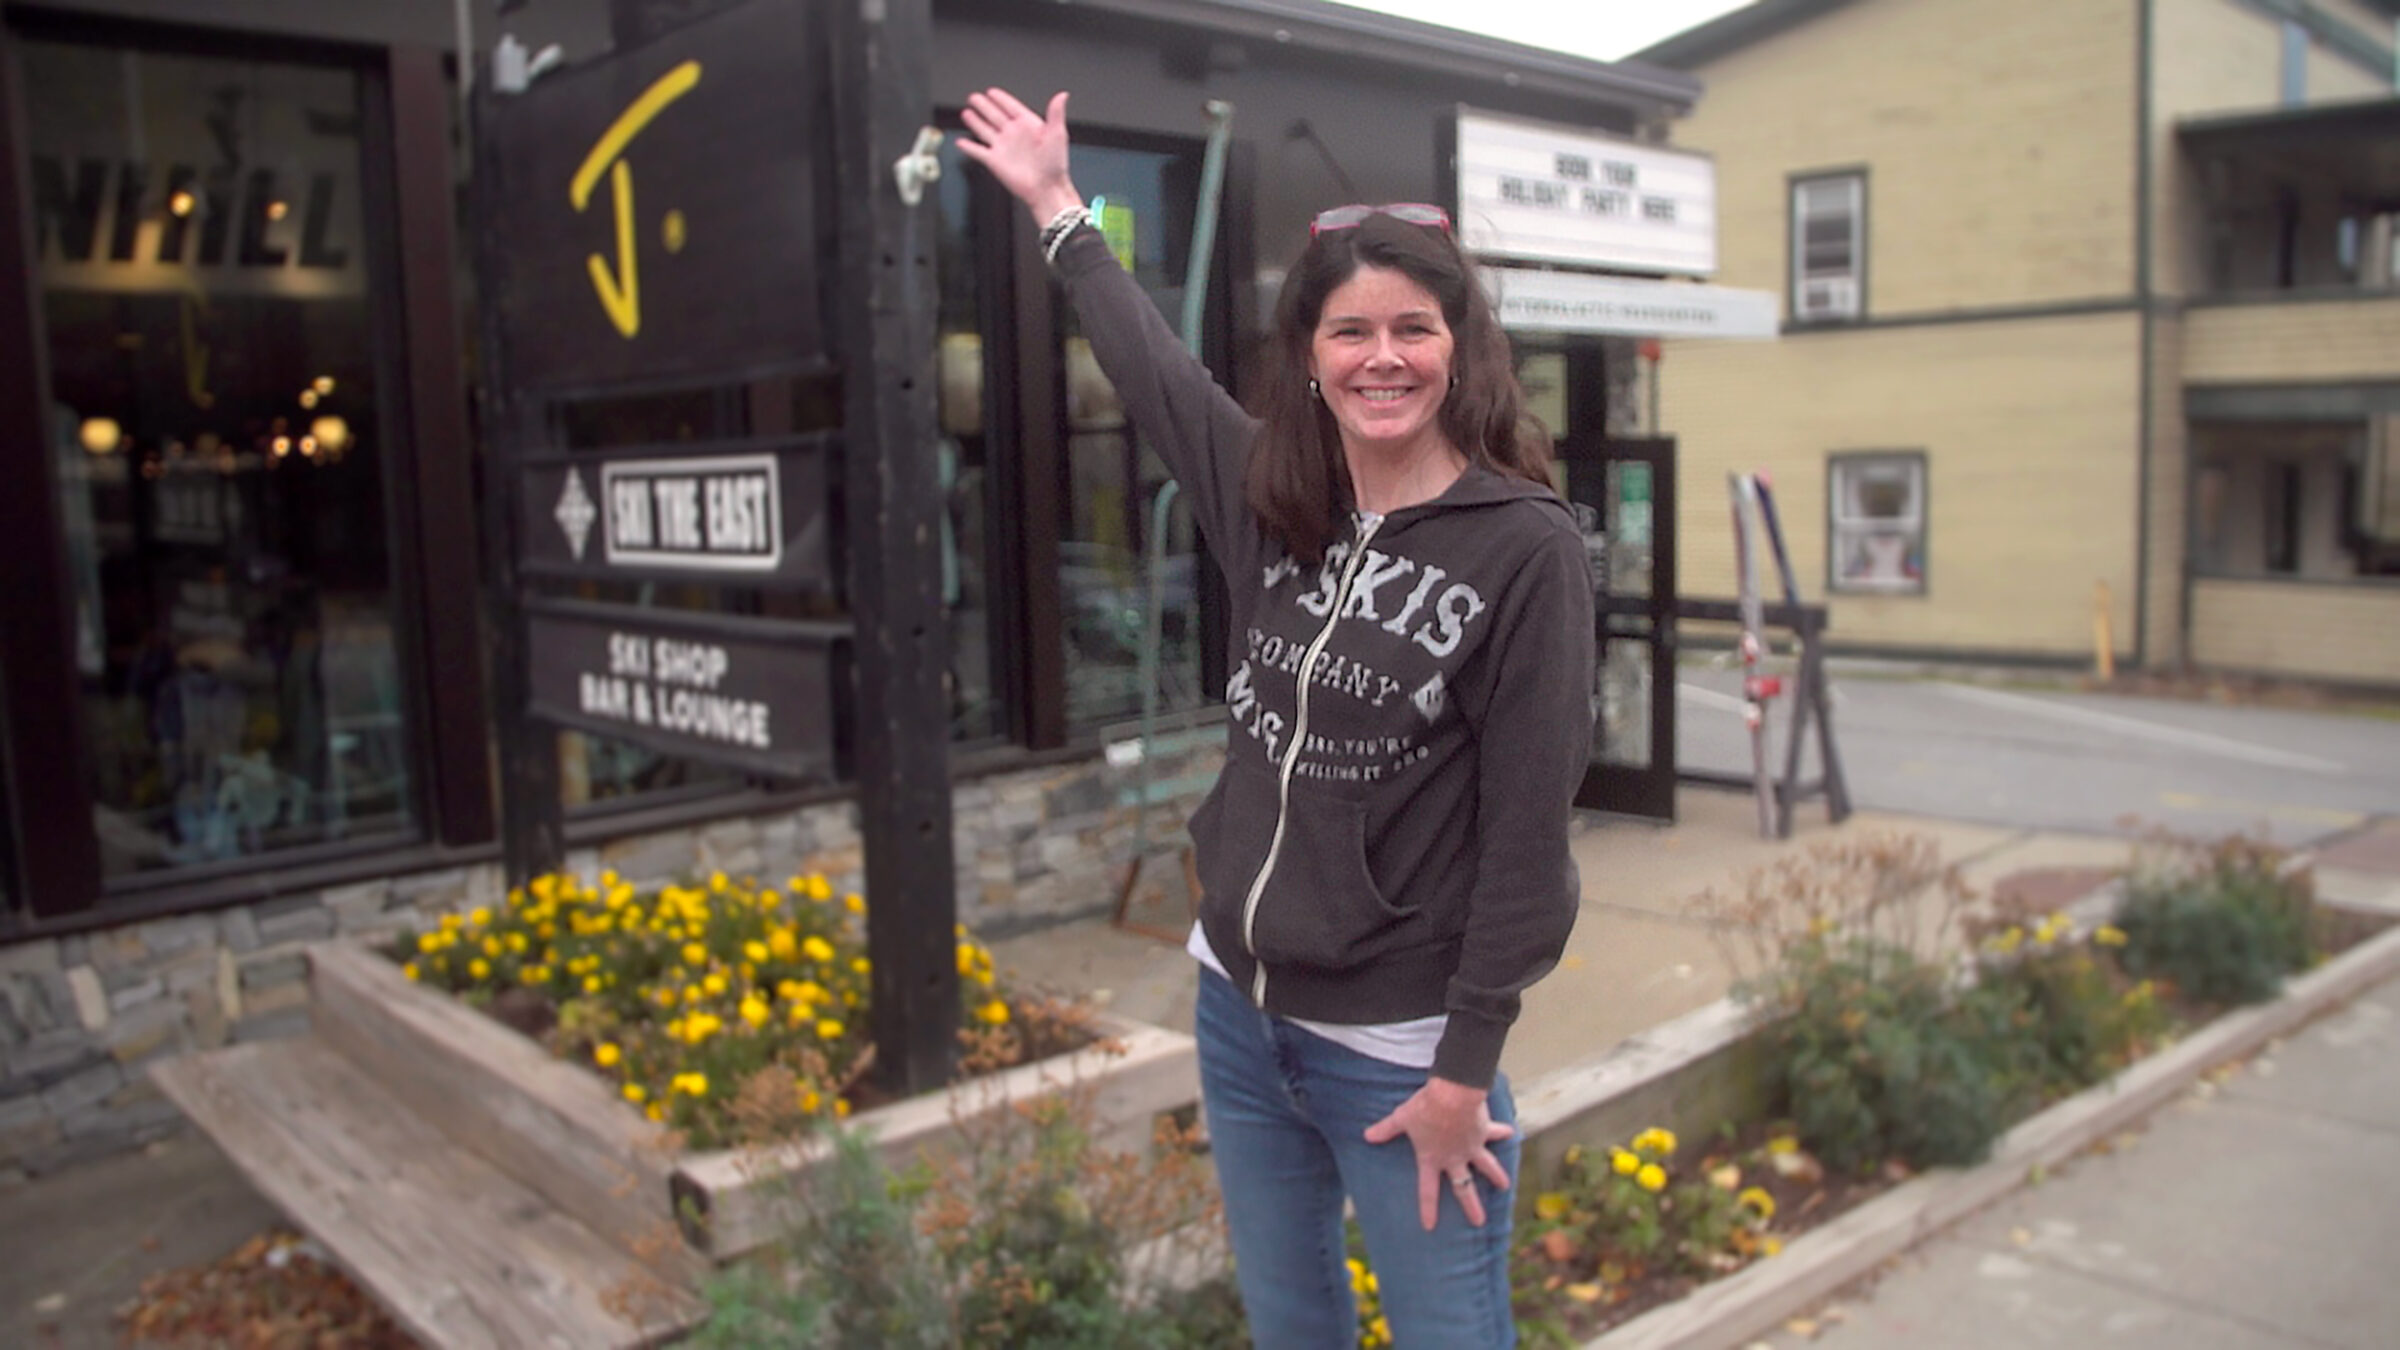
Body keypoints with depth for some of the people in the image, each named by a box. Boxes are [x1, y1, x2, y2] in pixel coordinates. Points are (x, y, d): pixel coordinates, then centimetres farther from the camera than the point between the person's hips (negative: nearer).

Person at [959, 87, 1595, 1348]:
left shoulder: (1527, 547, -15)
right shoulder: (1269, 498, 1)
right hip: (1237, 1007, 6)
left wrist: (1467, 1067, -13)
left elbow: (1527, 829, -14)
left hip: (1399, 1048, -5)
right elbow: (1153, 368, 17)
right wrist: (1056, 205, 28)